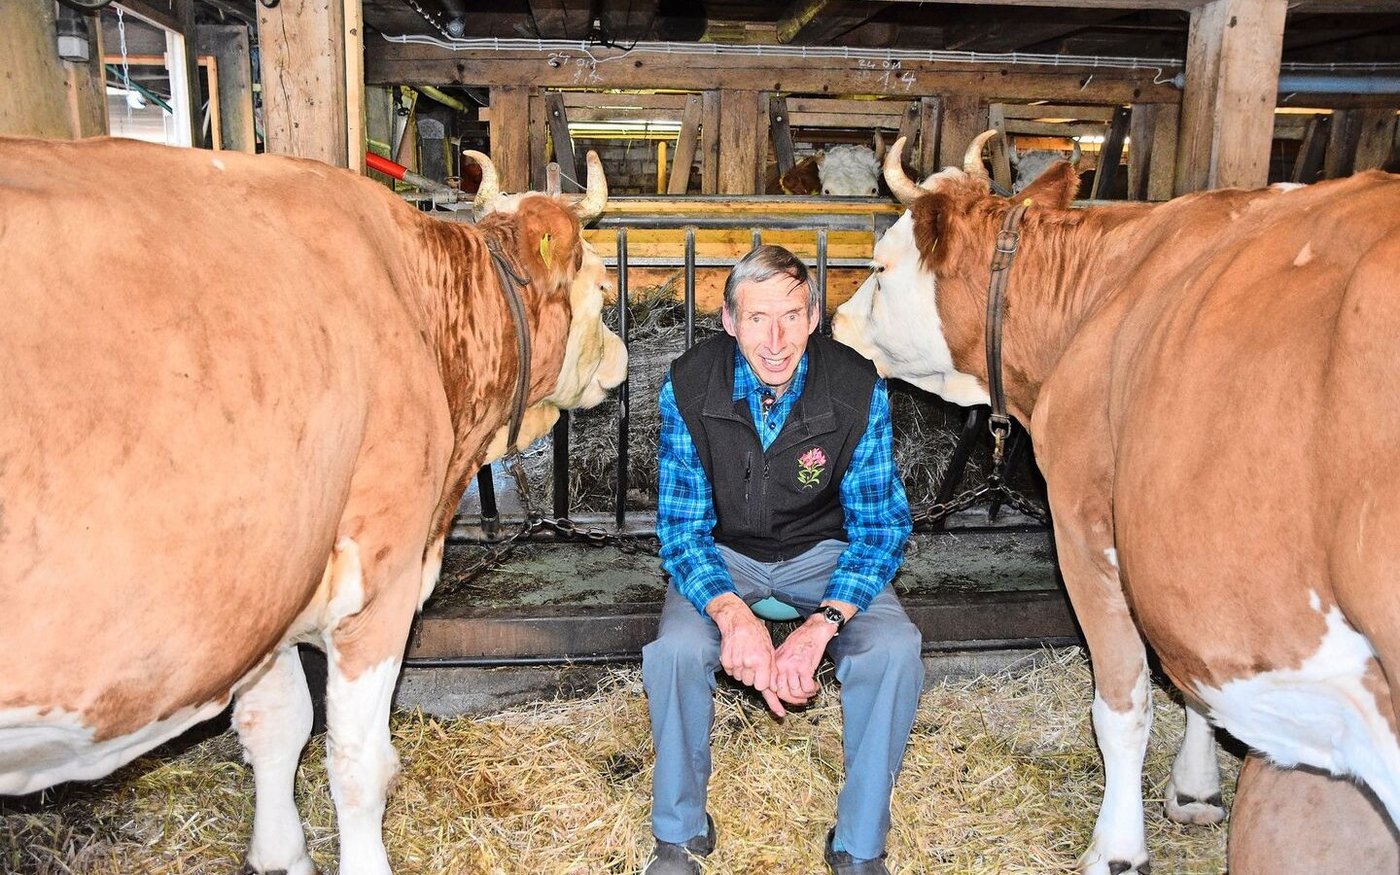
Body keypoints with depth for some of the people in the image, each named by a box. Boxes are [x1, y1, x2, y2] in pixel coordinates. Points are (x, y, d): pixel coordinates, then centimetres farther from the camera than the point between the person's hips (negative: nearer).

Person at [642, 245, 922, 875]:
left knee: (894, 651, -26)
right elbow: (682, 527, -16)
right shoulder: (689, 387, -19)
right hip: (723, 554, 0)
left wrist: (821, 624, -31)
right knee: (675, 650, -28)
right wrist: (732, 613, -36)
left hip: (824, 551, 0)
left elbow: (881, 525, -15)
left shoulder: (858, 389, -20)